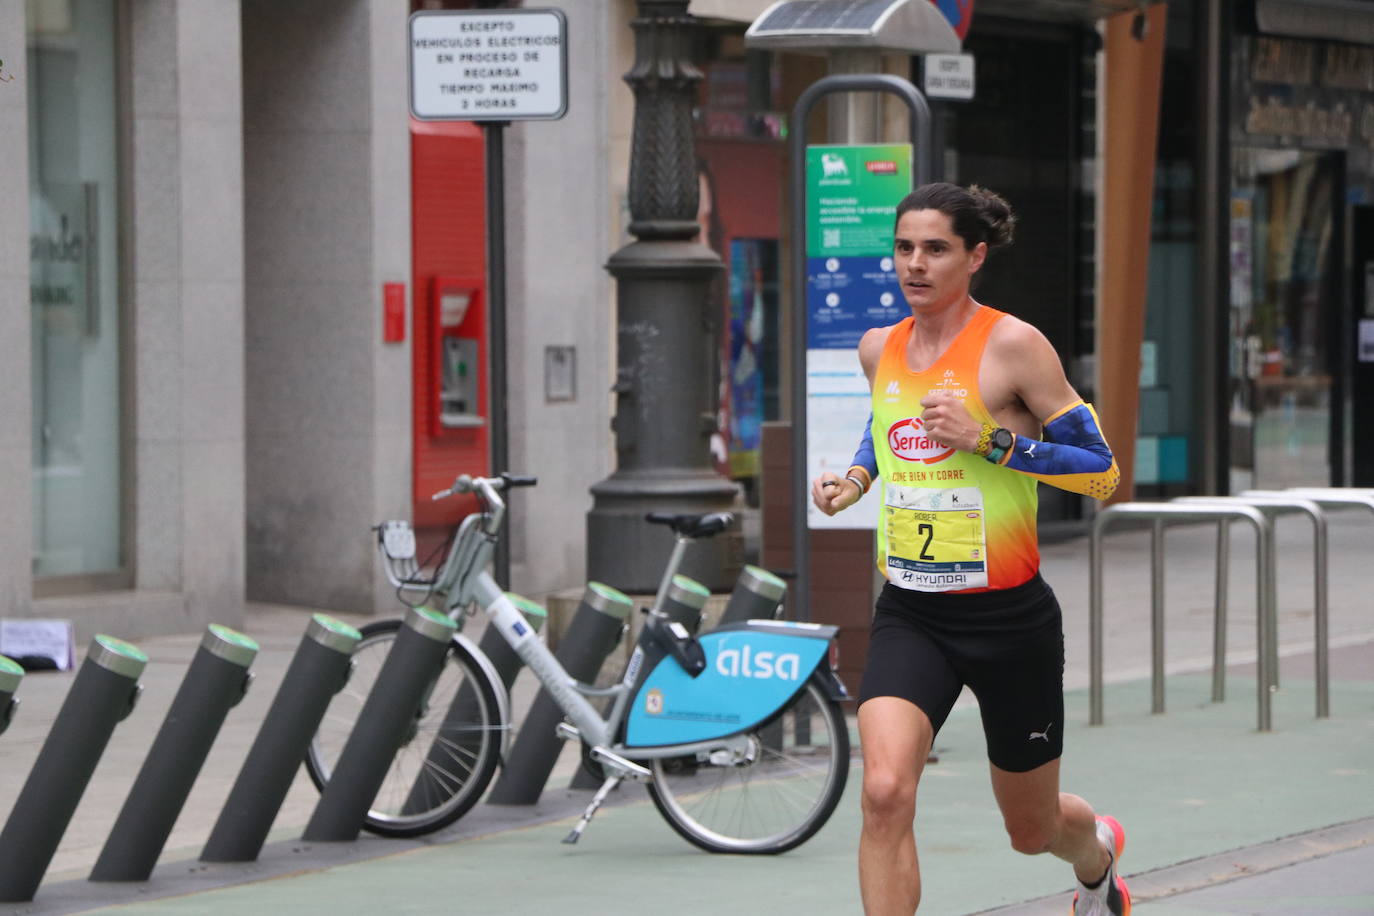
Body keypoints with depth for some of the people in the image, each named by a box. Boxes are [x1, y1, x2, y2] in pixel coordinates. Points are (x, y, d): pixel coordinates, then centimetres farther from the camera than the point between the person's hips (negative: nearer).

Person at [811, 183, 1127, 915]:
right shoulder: (878, 349, 5)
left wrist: (989, 442, -21)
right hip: (909, 615, 3)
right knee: (884, 790, -25)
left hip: (1008, 615, -3)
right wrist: (854, 478, 8)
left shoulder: (1013, 346, -11)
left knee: (1033, 830, 16)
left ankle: (1097, 854, 54)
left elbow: (1102, 471, -11)